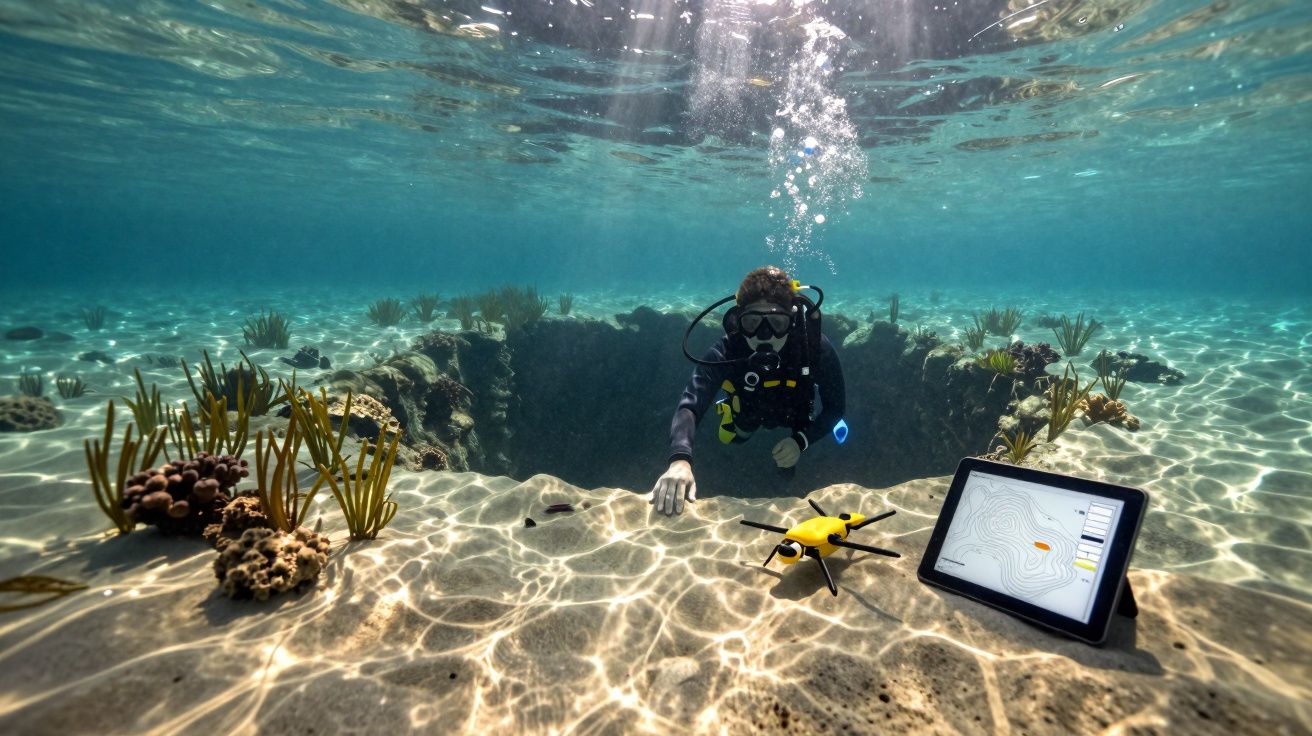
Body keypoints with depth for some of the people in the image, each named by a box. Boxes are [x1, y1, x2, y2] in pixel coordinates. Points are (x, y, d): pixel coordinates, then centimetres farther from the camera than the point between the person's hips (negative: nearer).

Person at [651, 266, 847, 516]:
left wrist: (802, 441, -41)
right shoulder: (725, 352, -44)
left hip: (795, 411, 0)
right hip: (748, 411, 0)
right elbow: (689, 406, -55)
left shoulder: (816, 347, -41)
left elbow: (834, 407, -25)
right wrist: (680, 460, -74)